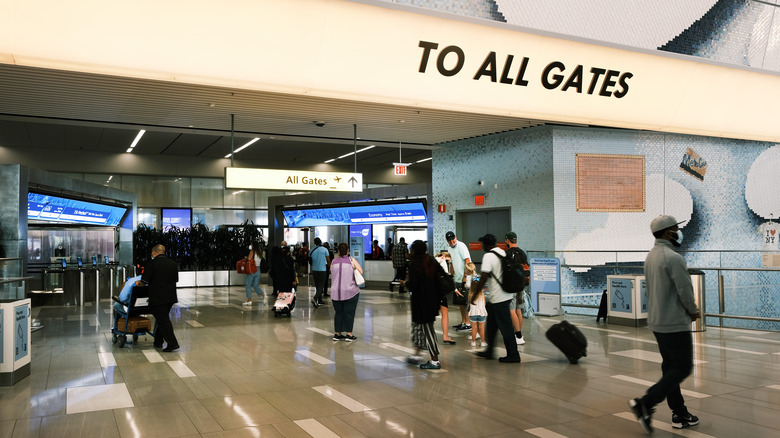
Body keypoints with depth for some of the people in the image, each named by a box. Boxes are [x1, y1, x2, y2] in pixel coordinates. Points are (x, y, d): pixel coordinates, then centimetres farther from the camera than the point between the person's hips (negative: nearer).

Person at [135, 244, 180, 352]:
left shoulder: (152, 263, -10)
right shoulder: (173, 263, 9)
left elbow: (144, 282, -8)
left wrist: (138, 283, 13)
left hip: (158, 298, -6)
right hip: (171, 297, 6)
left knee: (163, 320, -2)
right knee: (163, 318, 17)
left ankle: (172, 343, -7)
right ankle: (158, 342, 24)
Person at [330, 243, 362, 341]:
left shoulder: (333, 262, 5)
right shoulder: (352, 261, -3)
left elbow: (331, 273, 12)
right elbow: (361, 271, -6)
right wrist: (352, 272, 10)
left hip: (335, 292, 3)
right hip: (350, 291, -3)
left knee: (338, 312, 12)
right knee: (349, 312, 3)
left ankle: (337, 334, 15)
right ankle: (349, 334, 4)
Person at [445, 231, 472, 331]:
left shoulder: (461, 246, -12)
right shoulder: (450, 248, 14)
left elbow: (467, 261, -18)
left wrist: (465, 276, -21)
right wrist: (452, 275, 19)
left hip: (465, 279, -9)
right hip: (457, 279, 9)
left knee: (465, 302, -6)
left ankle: (468, 324, -1)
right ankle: (463, 322, 22)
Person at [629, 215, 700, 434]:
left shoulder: (651, 256, 9)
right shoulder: (674, 258, -20)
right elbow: (685, 290, -20)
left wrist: (688, 308, 11)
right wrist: (693, 311, 0)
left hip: (657, 321, 9)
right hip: (675, 323, -9)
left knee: (670, 367, 14)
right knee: (682, 368, -1)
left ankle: (680, 414, 22)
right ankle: (645, 403, -8)